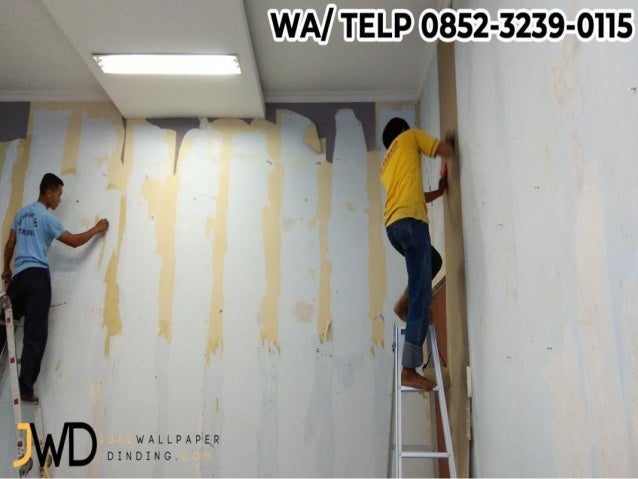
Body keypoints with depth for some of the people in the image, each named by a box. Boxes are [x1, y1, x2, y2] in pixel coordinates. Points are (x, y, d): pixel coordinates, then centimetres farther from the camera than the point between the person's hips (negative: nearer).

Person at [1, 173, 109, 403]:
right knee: (35, 334, -7)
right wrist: (97, 229, 3)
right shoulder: (46, 217, -7)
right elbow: (73, 241, -7)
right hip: (37, 275, -7)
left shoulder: (21, 213, 15)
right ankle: (26, 388, -9)